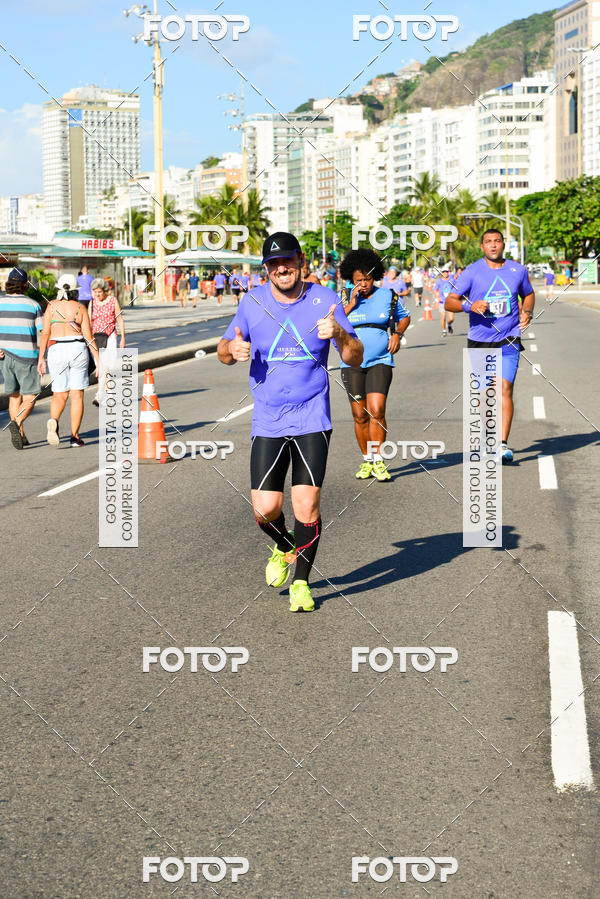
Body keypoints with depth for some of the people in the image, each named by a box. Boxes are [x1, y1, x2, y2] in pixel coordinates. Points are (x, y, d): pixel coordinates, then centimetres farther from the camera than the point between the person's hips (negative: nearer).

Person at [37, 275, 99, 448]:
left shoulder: (51, 306, 4)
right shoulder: (80, 307, 4)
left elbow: (45, 334, -1)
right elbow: (88, 336, -1)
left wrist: (41, 358, 2)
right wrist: (98, 360, 2)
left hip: (56, 350, 1)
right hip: (78, 349, -1)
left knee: (59, 395, 8)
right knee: (77, 395, 6)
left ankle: (53, 420, -23)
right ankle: (74, 437, 4)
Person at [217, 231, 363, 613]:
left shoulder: (324, 300, -1)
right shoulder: (252, 303, 3)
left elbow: (356, 358, -1)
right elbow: (224, 353, 14)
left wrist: (339, 334, -22)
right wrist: (232, 348, -11)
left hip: (312, 420, -2)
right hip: (267, 421, 2)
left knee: (307, 505, -10)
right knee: (265, 509, -4)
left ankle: (302, 581, 12)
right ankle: (284, 548, 31)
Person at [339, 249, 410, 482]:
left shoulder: (388, 295, 4)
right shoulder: (345, 296, 3)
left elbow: (404, 316, 20)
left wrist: (397, 334, 1)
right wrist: (351, 304, -12)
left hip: (380, 361, -1)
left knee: (376, 410, -15)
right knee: (360, 415, 3)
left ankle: (378, 461, -7)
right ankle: (367, 460, 18)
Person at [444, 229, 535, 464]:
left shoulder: (518, 270, 5)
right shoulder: (472, 272, -3)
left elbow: (528, 294, 24)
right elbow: (449, 302, -6)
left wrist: (527, 311, 3)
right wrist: (470, 305, -25)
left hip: (508, 341, 0)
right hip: (479, 341, 0)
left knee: (505, 388, -14)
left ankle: (503, 445, -17)